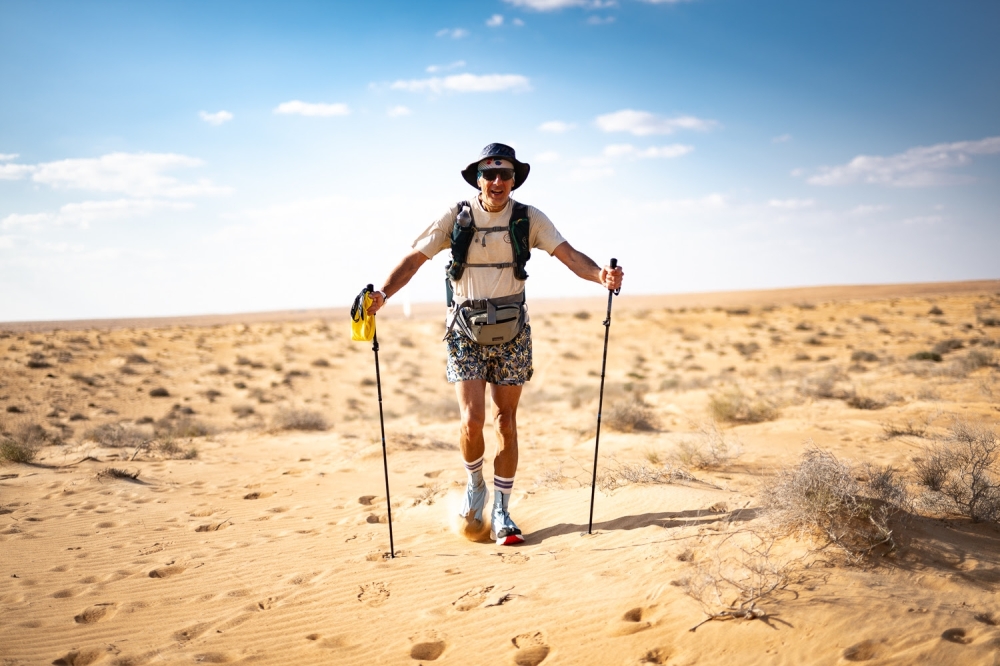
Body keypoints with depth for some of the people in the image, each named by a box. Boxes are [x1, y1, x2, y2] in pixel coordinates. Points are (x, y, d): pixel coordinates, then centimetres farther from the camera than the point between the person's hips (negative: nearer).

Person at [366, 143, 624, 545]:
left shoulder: (528, 219, -2)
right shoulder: (456, 218, -3)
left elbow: (569, 255, -11)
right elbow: (414, 259, -4)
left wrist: (600, 275, -31)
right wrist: (382, 294, -20)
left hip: (511, 334, 1)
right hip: (466, 334, -1)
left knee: (506, 421, 6)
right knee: (472, 419, -12)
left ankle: (501, 513, 19)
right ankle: (475, 486, 19)